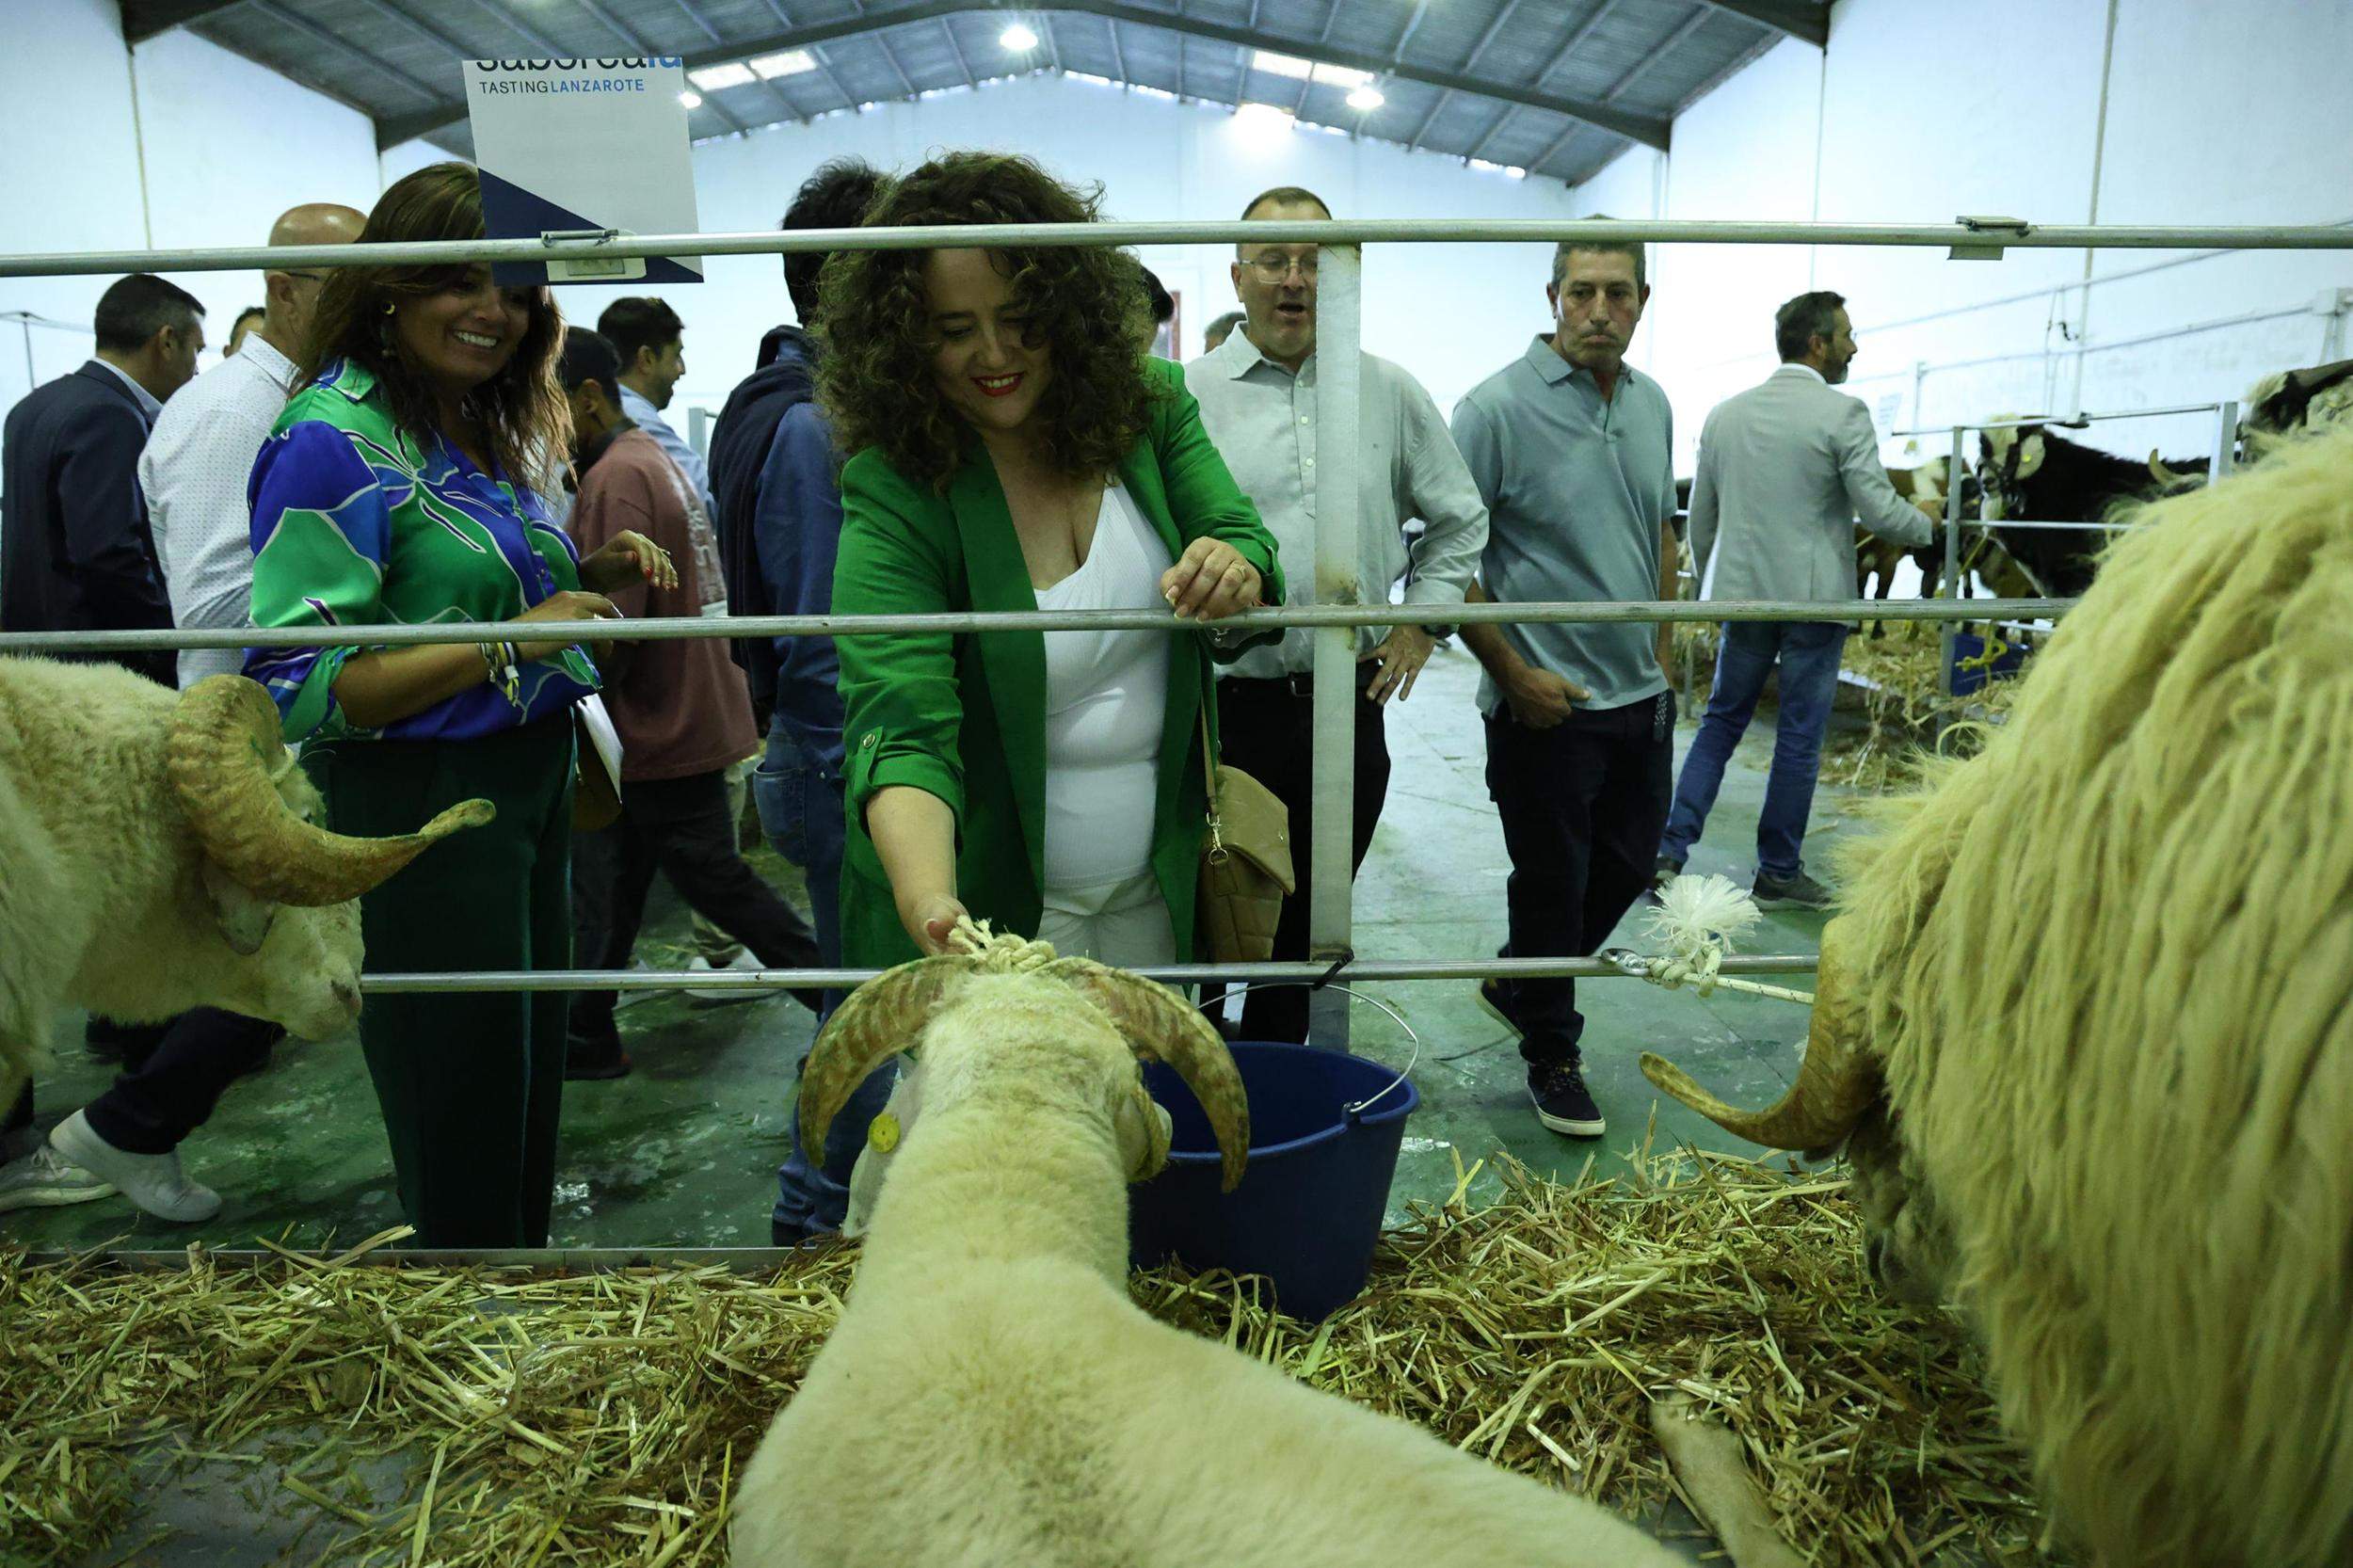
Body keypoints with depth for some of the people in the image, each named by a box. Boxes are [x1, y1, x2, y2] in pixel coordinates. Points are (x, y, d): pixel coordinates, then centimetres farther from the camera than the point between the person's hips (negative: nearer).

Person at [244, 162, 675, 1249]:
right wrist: (509, 643, -25)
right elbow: (301, 688, -20)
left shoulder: (486, 433, 11)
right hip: (415, 805, -8)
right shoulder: (334, 439, -13)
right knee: (464, 1142, 5)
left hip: (527, 790, 8)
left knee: (528, 1090, 19)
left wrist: (589, 580, 3)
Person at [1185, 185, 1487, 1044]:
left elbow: (1458, 521, 19)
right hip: (1225, 707, -3)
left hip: (1347, 708, 4)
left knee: (1309, 923, 15)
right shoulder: (1186, 395, -1)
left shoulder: (1389, 393, 10)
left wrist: (1421, 621, 9)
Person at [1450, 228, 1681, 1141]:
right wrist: (1512, 672, -15)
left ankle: (1517, 985, 39)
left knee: (1626, 868, 17)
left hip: (1641, 697, 7)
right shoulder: (1500, 407, -13)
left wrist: (1659, 649, 15)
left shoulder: (1652, 404, 9)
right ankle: (1552, 1056, 26)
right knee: (1552, 885, 6)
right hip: (1547, 704, -7)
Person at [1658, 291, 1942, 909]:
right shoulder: (1843, 413, -10)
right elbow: (1878, 510, -11)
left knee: (1721, 722, 14)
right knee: (1799, 737, 5)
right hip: (1813, 597, -4)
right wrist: (1926, 521, 11)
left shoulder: (1724, 414, 7)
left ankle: (1668, 851, 7)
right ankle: (1778, 873, 14)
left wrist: (1710, 590, 24)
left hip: (1742, 595, 5)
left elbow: (1700, 520, 12)